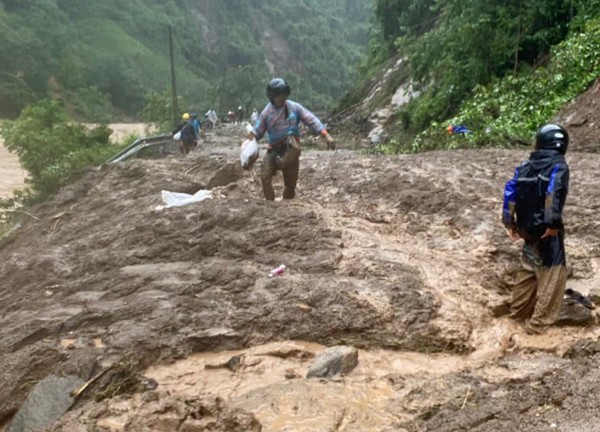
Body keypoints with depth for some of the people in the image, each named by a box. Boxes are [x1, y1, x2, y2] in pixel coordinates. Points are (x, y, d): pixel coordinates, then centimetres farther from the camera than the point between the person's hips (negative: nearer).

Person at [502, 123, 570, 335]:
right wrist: (553, 223, -26)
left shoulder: (526, 165, 9)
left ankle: (518, 310, 34)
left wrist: (509, 222, 11)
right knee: (552, 275, 1)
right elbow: (554, 194, -26)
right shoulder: (559, 165, -10)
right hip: (547, 231, -7)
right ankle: (538, 323, 3)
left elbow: (510, 190, 6)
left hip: (527, 228, 7)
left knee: (528, 269, 23)